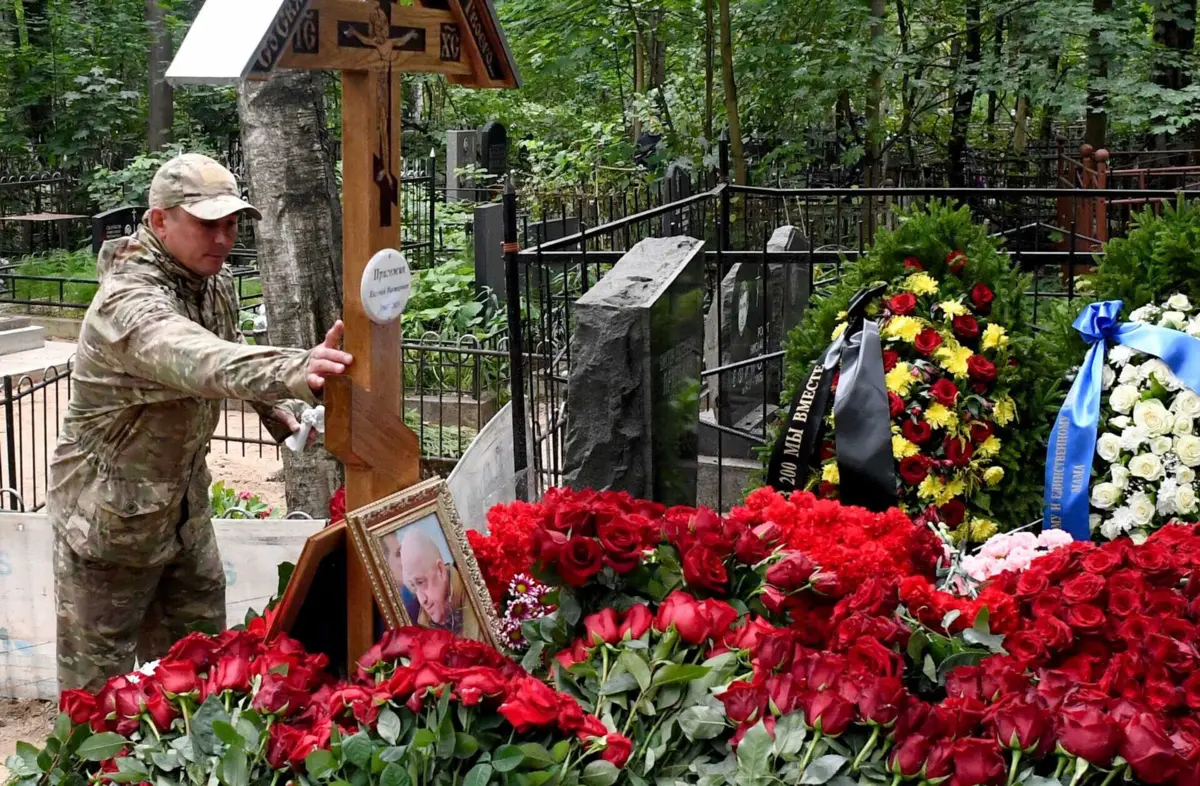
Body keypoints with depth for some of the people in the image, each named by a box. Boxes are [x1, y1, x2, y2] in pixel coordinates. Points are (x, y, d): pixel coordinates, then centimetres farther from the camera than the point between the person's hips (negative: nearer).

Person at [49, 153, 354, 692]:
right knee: (98, 674, 3)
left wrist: (284, 412, 1)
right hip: (109, 517, -8)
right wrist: (296, 371, -68)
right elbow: (201, 362, -51)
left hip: (185, 504, 8)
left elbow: (233, 348, 19)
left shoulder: (214, 282, -1)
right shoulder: (127, 300, -30)